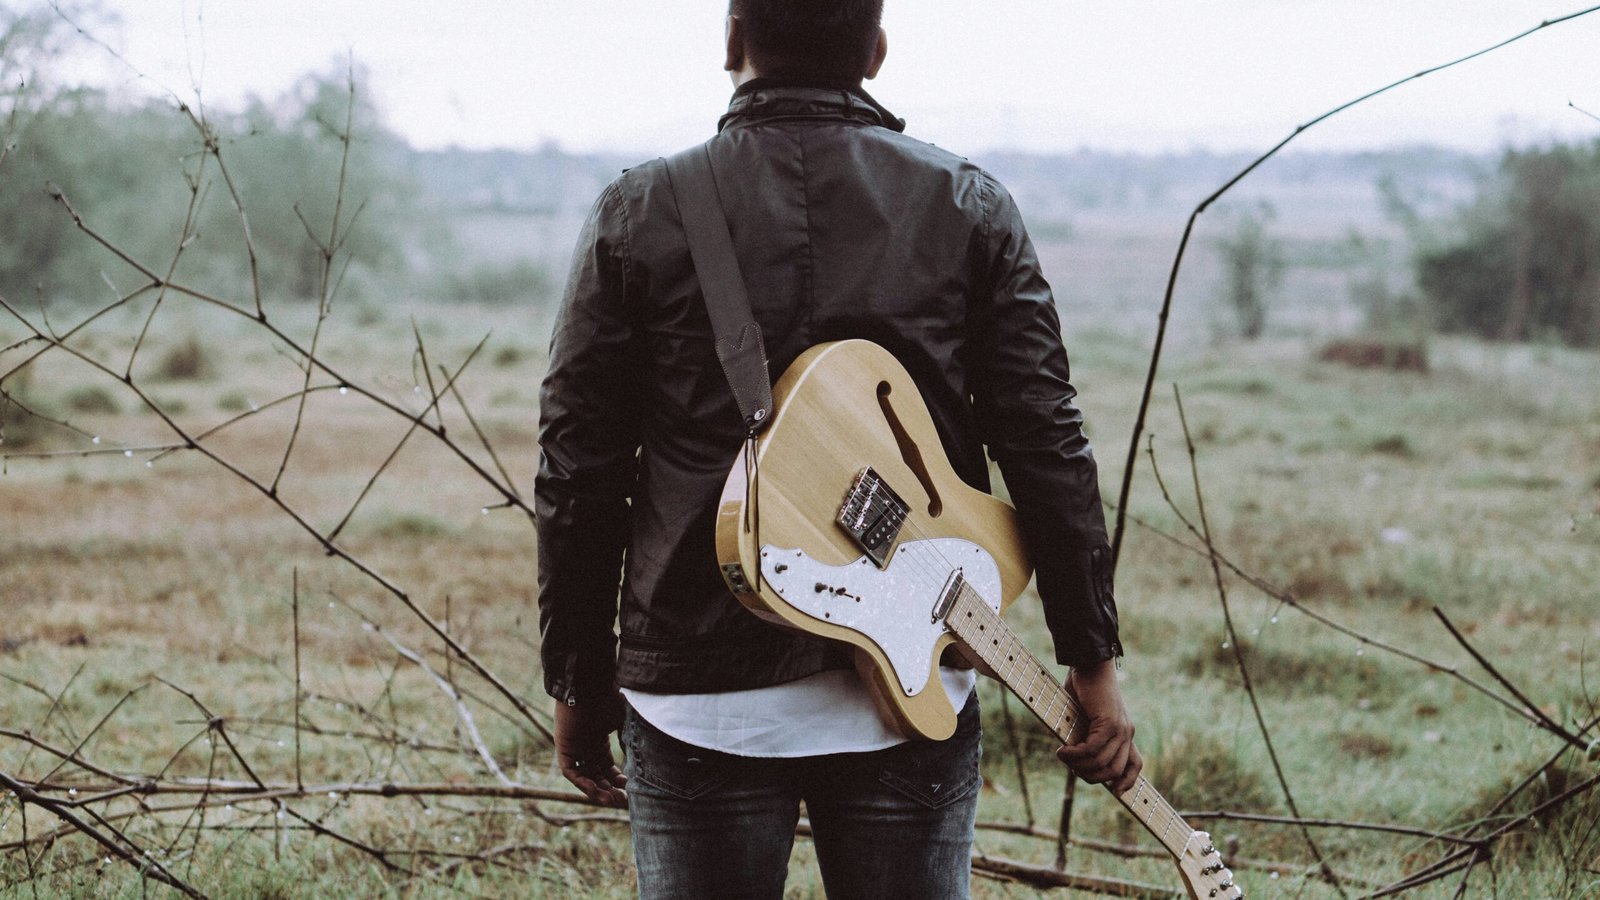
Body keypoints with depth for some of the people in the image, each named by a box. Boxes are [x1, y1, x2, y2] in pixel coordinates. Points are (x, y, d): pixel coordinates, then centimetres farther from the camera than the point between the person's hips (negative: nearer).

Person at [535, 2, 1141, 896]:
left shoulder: (642, 211, -2)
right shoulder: (969, 208, 1)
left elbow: (577, 471, -1)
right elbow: (1047, 446, -1)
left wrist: (580, 684, 8)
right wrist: (1094, 661, 5)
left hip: (701, 695, -1)